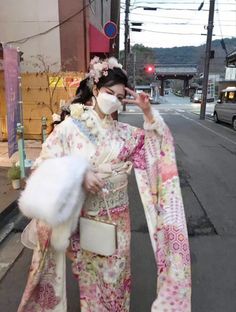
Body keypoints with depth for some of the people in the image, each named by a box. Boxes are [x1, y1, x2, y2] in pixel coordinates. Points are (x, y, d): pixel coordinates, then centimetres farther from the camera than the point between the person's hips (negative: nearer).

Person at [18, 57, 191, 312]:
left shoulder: (123, 131, 1)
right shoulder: (71, 126, -9)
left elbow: (157, 142, 7)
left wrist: (147, 111, -6)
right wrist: (79, 174, -24)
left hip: (117, 216, 3)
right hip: (85, 217, -2)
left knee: (116, 271, 19)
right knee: (89, 273, 16)